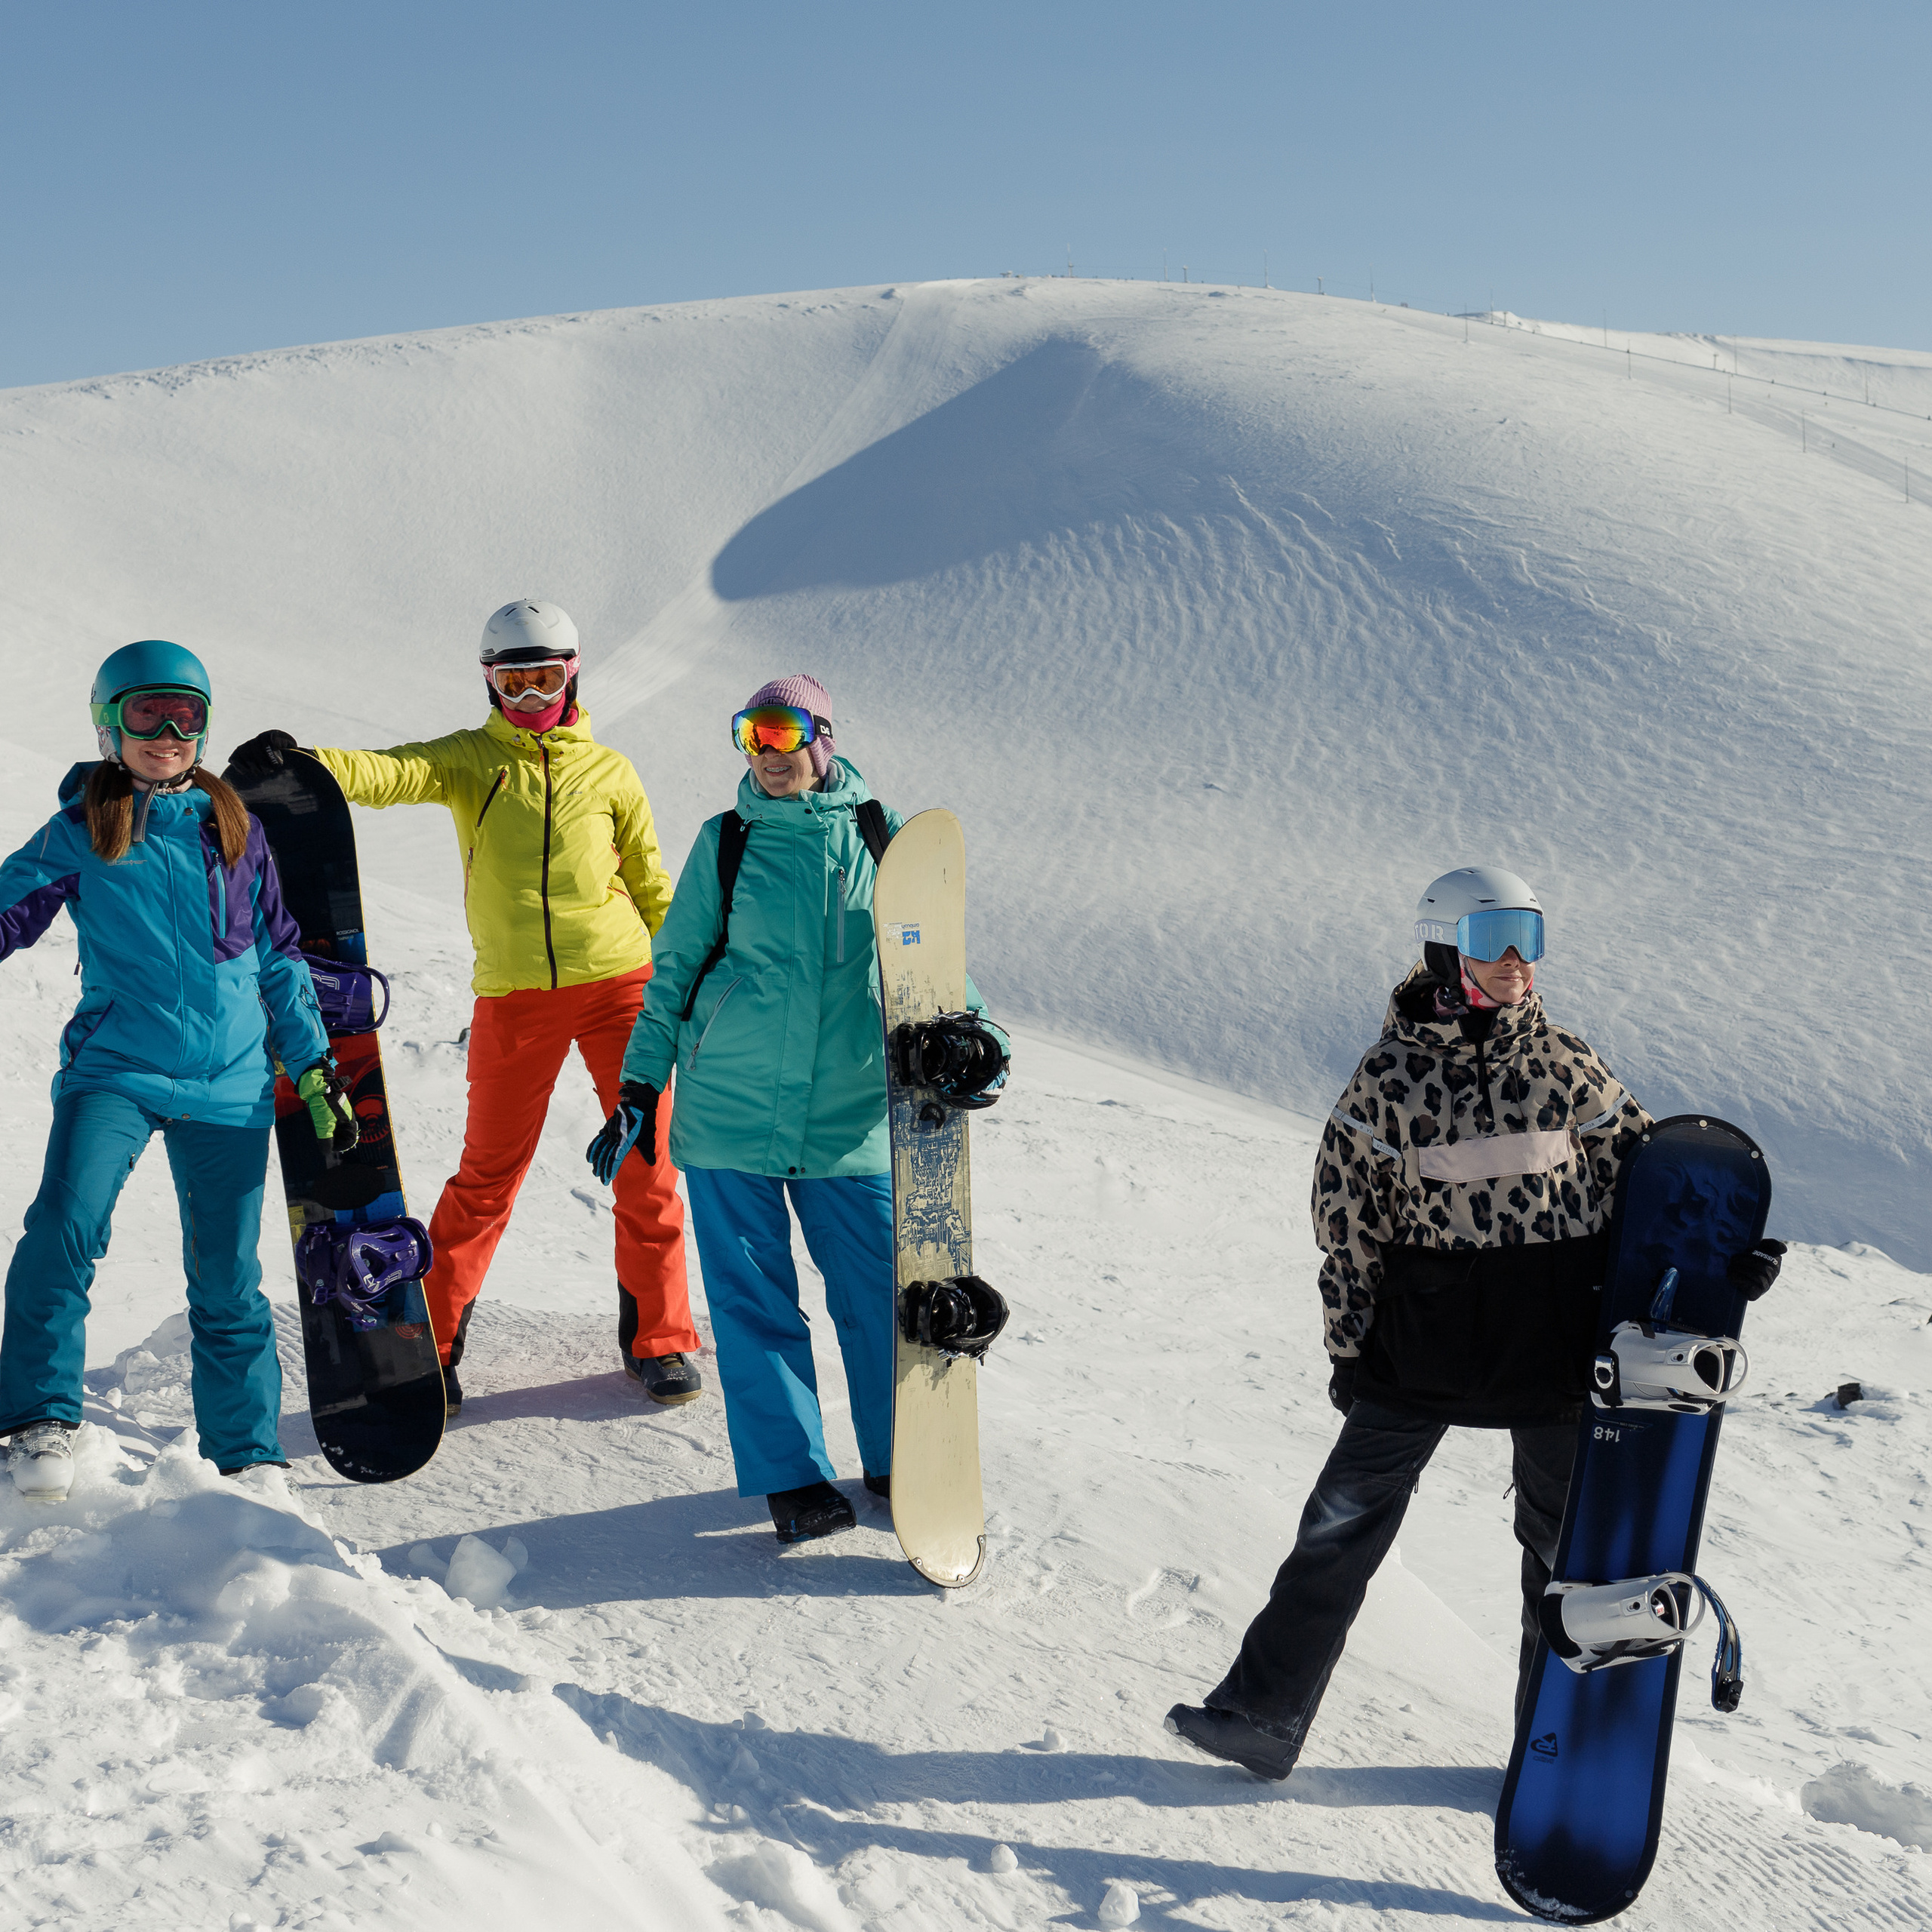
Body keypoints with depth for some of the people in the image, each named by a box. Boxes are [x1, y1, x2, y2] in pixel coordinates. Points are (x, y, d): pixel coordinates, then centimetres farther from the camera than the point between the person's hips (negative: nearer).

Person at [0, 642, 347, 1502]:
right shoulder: (77, 833, 5)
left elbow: (278, 953, 15)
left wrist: (313, 1062, 13)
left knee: (228, 1281, 4)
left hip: (230, 1081, 1)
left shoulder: (232, 827, 10)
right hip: (114, 1069, -1)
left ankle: (249, 1456, 17)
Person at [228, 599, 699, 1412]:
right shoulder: (467, 760, 7)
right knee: (489, 1172, 2)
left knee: (647, 1165, 2)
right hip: (514, 997, -1)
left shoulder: (608, 771, 10)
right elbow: (390, 771, -12)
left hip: (620, 982, 1)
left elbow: (651, 883, 15)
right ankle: (430, 1340, 16)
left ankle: (659, 1339, 16)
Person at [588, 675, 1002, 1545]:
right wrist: (641, 1084, 6)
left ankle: (898, 1463, 22)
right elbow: (675, 967, 9)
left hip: (850, 1116, 0)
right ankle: (790, 1474, 15)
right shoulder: (724, 844, 4)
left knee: (882, 1291, 3)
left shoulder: (879, 837, 4)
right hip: (728, 1107, 0)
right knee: (753, 1299, 3)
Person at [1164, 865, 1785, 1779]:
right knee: (1342, 1526, -1)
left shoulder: (1566, 1064, 0)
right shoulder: (1390, 1075, -6)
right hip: (1423, 1338, -2)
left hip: (1553, 1340, 2)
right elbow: (1347, 1215, -1)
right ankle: (1263, 1715, 10)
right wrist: (1350, 1345, -1)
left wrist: (1718, 1250, -4)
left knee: (1564, 1541, 13)